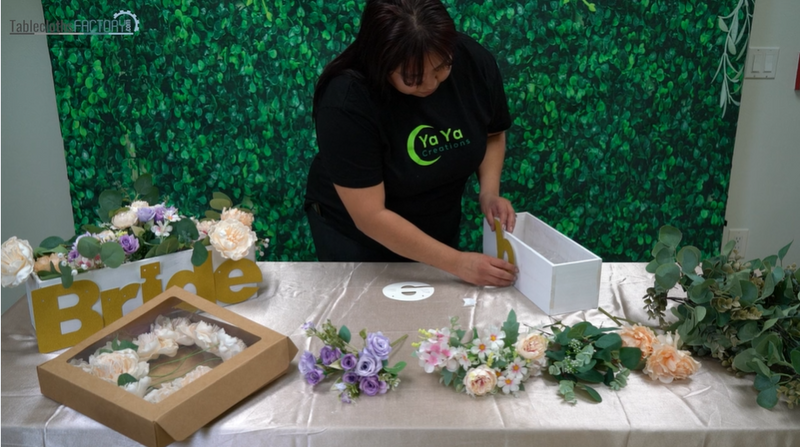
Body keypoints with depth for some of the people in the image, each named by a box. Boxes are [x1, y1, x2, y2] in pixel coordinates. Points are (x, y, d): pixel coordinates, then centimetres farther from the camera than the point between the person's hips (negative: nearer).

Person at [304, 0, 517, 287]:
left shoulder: (474, 62, -18)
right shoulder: (346, 101, -31)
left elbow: (493, 135, 1)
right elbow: (370, 217, -29)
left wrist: (489, 193, -16)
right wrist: (456, 263, -31)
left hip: (439, 229, 4)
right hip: (356, 236, -3)